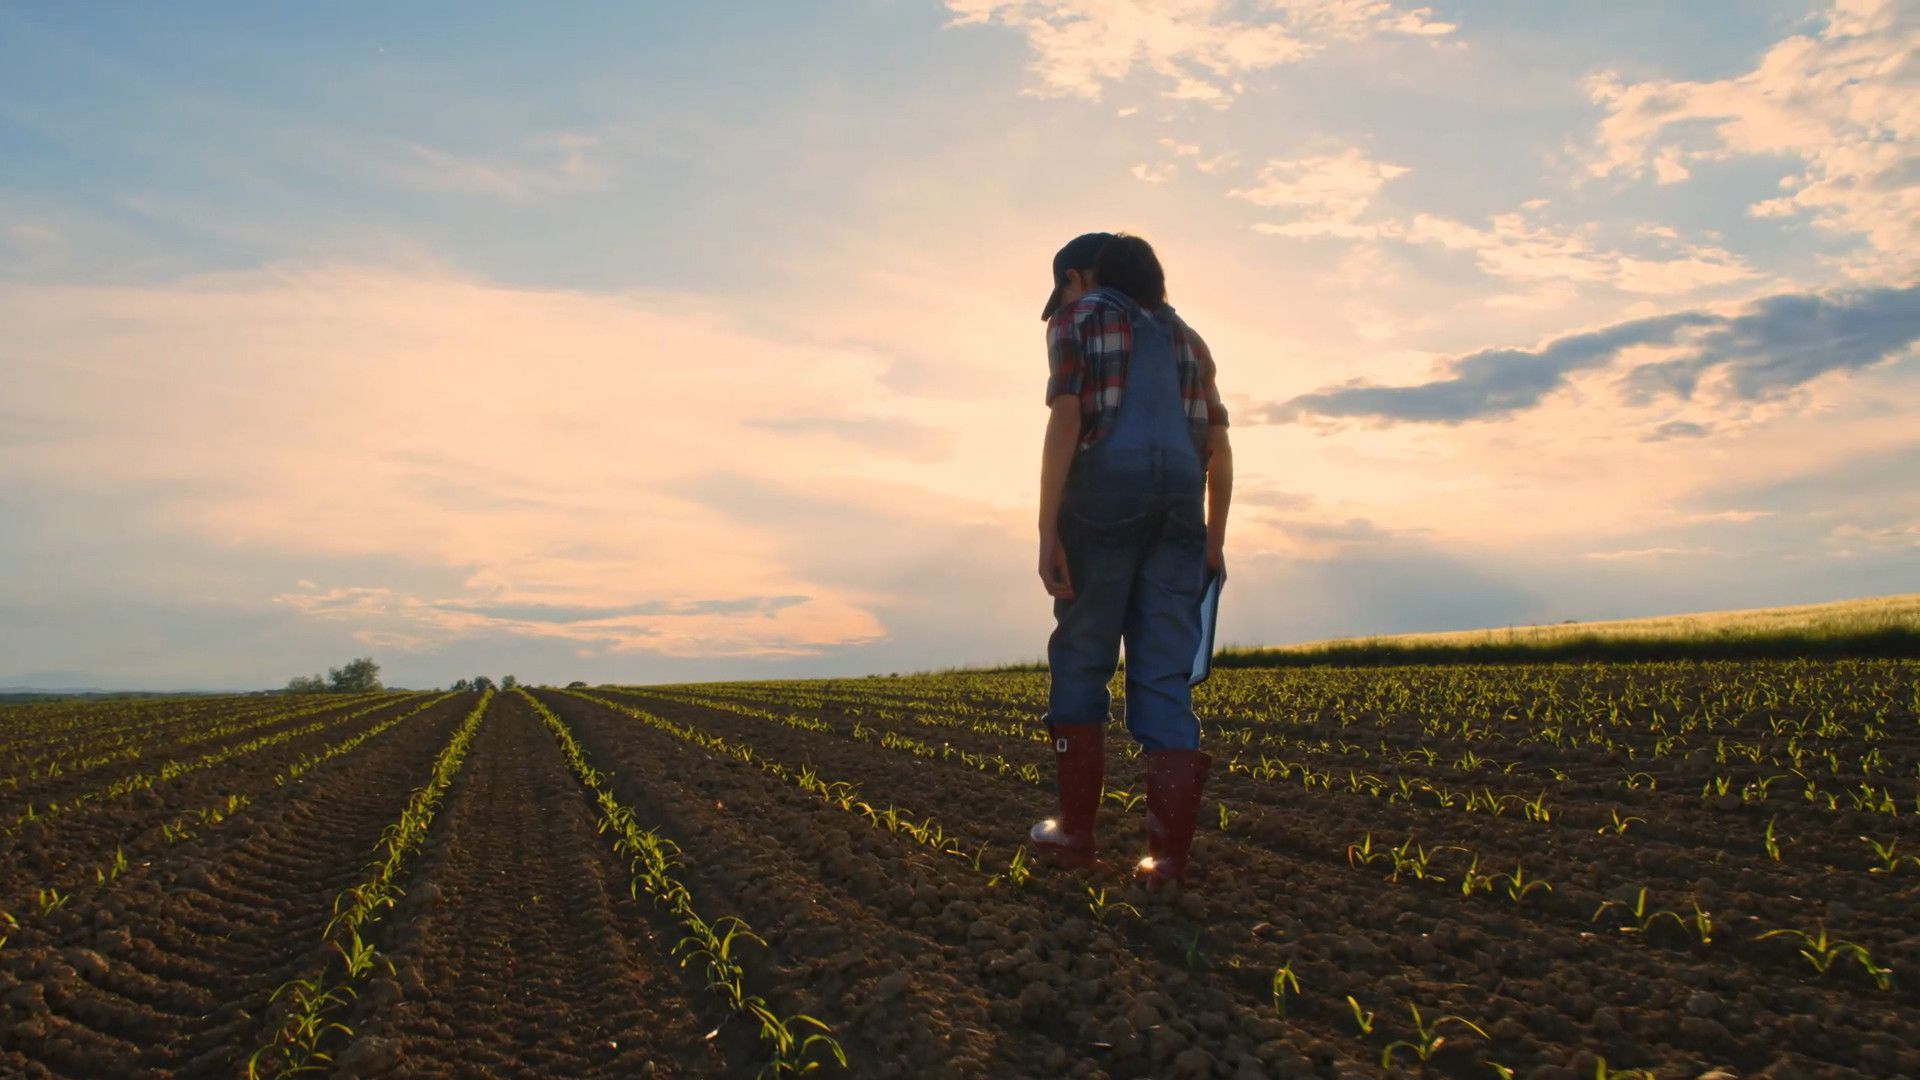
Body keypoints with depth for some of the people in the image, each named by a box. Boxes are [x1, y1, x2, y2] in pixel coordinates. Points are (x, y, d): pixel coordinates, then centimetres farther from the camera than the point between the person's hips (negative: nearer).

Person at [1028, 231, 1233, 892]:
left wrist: (1046, 532, -11)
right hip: (1179, 500, 5)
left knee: (1080, 659, 7)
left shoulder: (1078, 320, 9)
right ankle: (1168, 853, -5)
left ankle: (1075, 832, 11)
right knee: (1165, 676, 2)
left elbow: (1064, 424, -6)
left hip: (1106, 494, -4)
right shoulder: (1183, 335, 26)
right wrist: (1214, 541, 22)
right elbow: (1220, 448, 19)